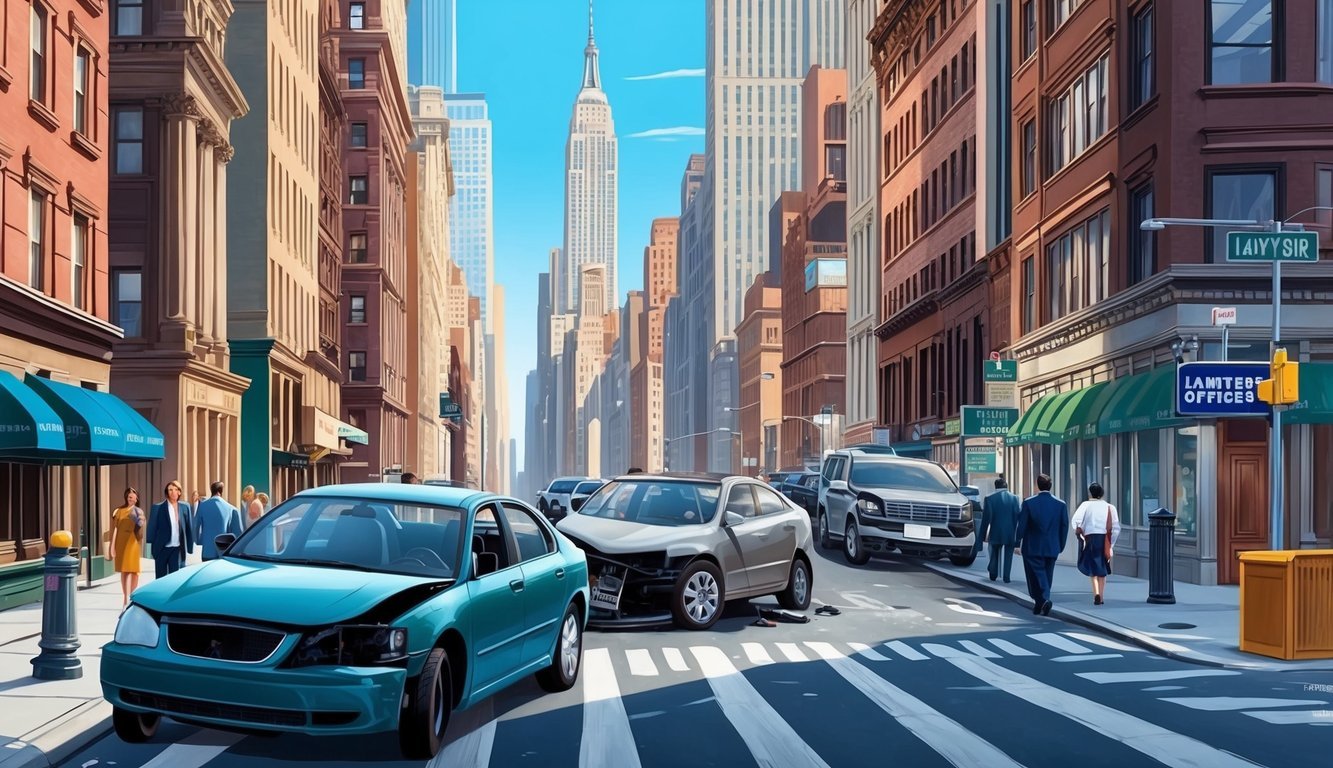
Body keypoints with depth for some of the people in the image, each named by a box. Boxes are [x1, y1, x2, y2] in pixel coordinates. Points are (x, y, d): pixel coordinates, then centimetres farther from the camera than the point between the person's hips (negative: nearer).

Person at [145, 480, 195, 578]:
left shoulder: (185, 507, 3)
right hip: (162, 549, -1)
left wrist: (190, 547, 5)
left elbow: (189, 527, 7)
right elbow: (152, 528, -1)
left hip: (177, 549, 1)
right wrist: (150, 547, -5)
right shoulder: (158, 508, -3)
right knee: (161, 579, 9)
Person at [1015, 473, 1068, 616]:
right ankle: (1040, 604, 20)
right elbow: (1064, 527, 1)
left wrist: (1017, 544, 1)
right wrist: (1060, 546, 11)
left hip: (1032, 548, -3)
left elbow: (1021, 525, -8)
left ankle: (1044, 599, -20)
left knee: (1036, 576, 0)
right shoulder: (1061, 504, -2)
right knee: (1046, 576, 14)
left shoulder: (1028, 503, -10)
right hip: (1052, 548, 3)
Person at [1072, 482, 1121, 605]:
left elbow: (1075, 520, -17)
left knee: (1093, 568, 6)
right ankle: (1101, 597, 18)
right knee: (1102, 569, 15)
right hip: (1104, 540, 2)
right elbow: (1116, 528, 1)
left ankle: (1096, 593, -16)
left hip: (1090, 539, -2)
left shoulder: (1086, 505, -2)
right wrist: (1111, 544, 7)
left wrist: (1079, 532, -1)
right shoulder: (1109, 507, 4)